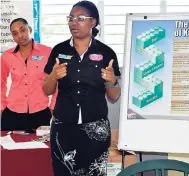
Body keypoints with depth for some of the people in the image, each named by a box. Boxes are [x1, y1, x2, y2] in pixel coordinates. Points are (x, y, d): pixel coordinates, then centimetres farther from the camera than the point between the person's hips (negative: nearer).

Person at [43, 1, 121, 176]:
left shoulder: (106, 53, -2)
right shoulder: (59, 50, 2)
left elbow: (114, 97, 2)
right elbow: (47, 91, 7)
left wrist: (112, 81, -18)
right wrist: (53, 76, -13)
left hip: (96, 128, -1)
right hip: (63, 127, 2)